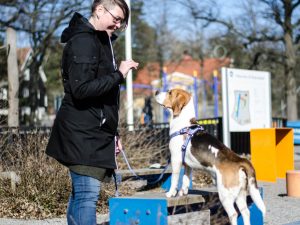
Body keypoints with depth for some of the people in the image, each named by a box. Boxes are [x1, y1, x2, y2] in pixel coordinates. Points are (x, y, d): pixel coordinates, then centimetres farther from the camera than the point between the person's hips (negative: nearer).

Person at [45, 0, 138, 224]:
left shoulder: (101, 42, 20)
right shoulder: (83, 41, -11)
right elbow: (81, 89, -21)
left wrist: (112, 133, 21)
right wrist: (118, 75, -17)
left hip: (95, 132, 9)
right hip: (83, 133, -9)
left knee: (80, 193, 9)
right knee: (88, 194, -13)